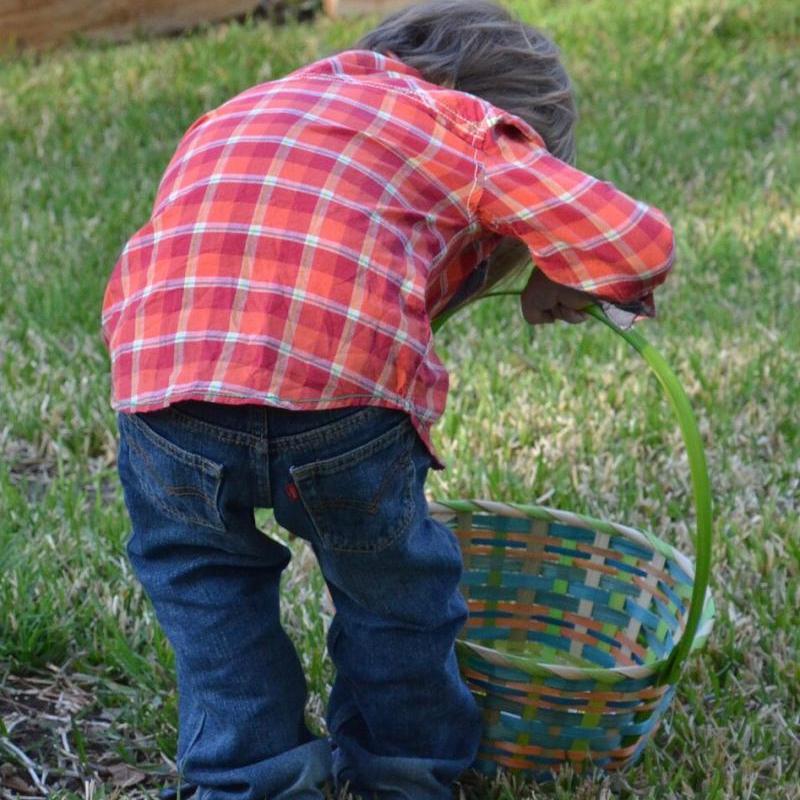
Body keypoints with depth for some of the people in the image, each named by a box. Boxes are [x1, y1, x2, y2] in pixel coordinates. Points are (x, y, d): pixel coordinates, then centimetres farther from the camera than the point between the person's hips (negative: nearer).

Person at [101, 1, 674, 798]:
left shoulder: (232, 118, 35)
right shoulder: (468, 125, 19)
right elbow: (637, 244, 12)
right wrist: (561, 287, 30)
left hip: (161, 390, 3)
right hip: (345, 400, -3)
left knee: (199, 574, 32)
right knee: (389, 580, 26)